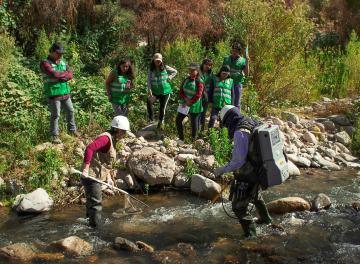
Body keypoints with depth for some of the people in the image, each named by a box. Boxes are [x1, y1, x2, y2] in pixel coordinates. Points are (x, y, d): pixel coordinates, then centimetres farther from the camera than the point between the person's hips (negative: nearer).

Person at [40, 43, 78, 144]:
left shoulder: (63, 62, 11)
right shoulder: (45, 63, -9)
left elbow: (70, 75, 1)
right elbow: (53, 74, -24)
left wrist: (60, 76, -16)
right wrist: (65, 73, -8)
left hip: (65, 92, 7)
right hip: (53, 93, -6)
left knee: (70, 111, 16)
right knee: (55, 115, -1)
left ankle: (72, 130, 34)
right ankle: (55, 136, 9)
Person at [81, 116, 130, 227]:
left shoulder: (112, 140, 15)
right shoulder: (106, 138, -16)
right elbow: (89, 148, -32)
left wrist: (109, 177, 16)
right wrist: (86, 168, -34)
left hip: (97, 177, 10)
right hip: (91, 176, -10)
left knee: (92, 203, 20)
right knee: (96, 205, -4)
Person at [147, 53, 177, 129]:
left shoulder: (165, 68, -2)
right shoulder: (151, 70, -1)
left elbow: (175, 71, 11)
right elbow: (149, 80, -9)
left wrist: (169, 77, -3)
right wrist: (149, 90, -22)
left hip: (165, 91, 0)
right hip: (155, 91, 0)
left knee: (163, 107, 5)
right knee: (149, 101, -28)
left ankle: (160, 122, 26)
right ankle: (151, 119, -16)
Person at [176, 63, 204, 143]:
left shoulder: (199, 82, -14)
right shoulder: (186, 80, 7)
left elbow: (197, 96, -19)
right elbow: (181, 92, 5)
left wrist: (189, 103, -18)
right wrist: (186, 98, -13)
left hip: (194, 106, -6)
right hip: (184, 104, 6)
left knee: (194, 123, 5)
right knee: (178, 120, 5)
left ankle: (193, 140, 22)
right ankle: (181, 139, 18)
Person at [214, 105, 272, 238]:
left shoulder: (240, 133, -25)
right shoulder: (253, 124, 1)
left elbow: (238, 161, -27)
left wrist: (221, 170, -16)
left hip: (247, 176, -9)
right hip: (259, 171, 9)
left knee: (239, 207, 4)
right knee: (255, 195, 34)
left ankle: (251, 235, 9)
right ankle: (265, 218, 55)